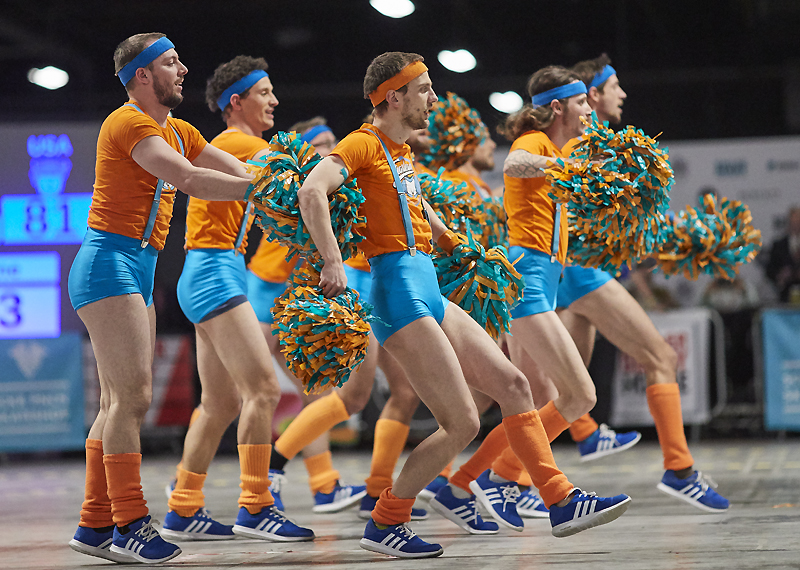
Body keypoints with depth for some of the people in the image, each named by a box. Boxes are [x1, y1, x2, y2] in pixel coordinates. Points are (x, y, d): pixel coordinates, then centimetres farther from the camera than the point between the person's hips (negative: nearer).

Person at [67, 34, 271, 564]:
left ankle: (94, 525, 12)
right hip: (111, 261, -10)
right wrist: (260, 189, -20)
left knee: (121, 402, 9)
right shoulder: (129, 123, -10)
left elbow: (241, 173, 14)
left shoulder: (179, 132, 20)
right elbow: (188, 179, -23)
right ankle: (129, 524, -14)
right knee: (132, 395, -14)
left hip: (139, 270, 10)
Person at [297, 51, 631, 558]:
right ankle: (385, 525, 0)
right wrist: (333, 262, -33)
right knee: (463, 424, -11)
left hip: (429, 292, 10)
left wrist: (450, 239, 39)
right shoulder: (365, 143, -9)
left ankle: (562, 502, 10)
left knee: (513, 384, 6)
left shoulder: (403, 150, 19)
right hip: (399, 292, -10)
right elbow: (311, 192, -25)